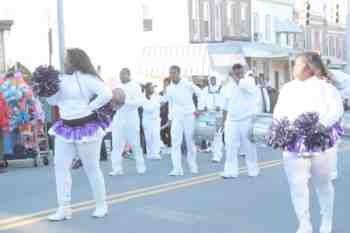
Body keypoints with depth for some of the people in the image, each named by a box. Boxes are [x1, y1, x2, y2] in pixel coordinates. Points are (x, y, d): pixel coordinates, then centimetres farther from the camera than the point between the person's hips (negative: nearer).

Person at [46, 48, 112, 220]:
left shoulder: (87, 78, -12)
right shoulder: (63, 79, 9)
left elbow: (107, 94, -22)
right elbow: (53, 100, 13)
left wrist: (90, 108, -18)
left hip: (86, 128, -7)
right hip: (65, 128, 7)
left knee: (91, 168, 4)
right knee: (60, 166, 1)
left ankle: (101, 205, 20)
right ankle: (64, 208, 6)